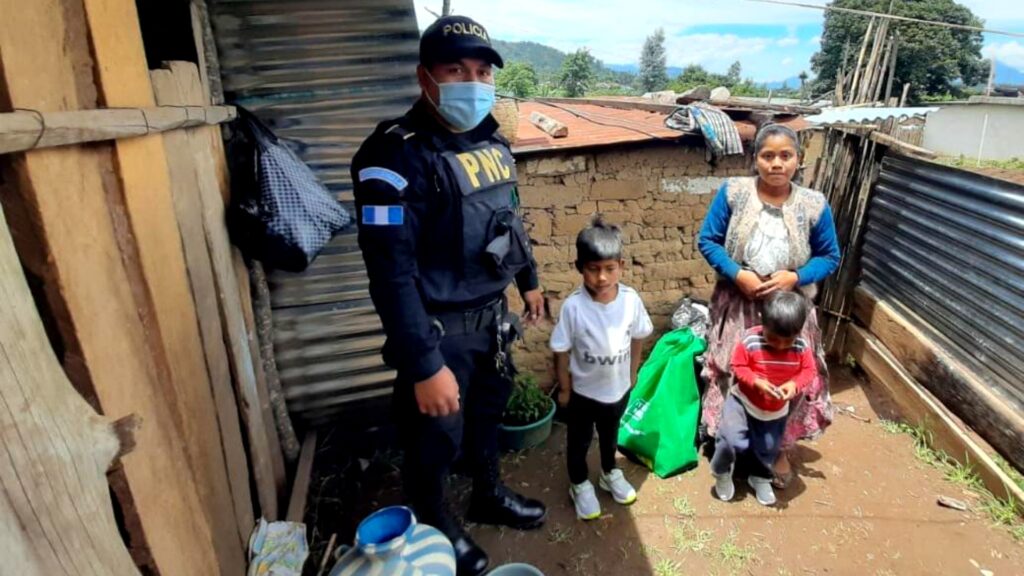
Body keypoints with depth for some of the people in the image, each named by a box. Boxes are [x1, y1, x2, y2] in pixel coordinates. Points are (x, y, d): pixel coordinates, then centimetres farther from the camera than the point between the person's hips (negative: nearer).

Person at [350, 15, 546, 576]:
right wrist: (424, 367, -25)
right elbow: (391, 273, -25)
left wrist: (529, 280, 22)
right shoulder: (396, 155, -22)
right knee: (436, 437, 12)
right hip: (438, 327, -7)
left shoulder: (491, 140, 3)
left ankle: (489, 495, 52)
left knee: (488, 410, 25)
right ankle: (435, 528, 41)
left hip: (491, 314, 8)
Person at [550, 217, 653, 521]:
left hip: (619, 387, 3)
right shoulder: (573, 306, -27)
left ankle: (610, 474, 56)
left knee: (610, 435, 29)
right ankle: (580, 485, 46)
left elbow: (637, 339, -2)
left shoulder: (631, 299, -19)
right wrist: (564, 388, -8)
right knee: (579, 441, 20)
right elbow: (562, 351, -16)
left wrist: (632, 374, 8)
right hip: (583, 391, -3)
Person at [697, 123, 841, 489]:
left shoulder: (814, 206, -8)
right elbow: (707, 240, -7)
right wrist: (737, 274, -19)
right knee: (732, 376, 12)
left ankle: (780, 450, 34)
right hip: (737, 305, 0)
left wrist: (794, 277, -18)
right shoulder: (732, 193, -10)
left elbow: (830, 257, 0)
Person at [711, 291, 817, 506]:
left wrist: (794, 385, -26)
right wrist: (756, 382, -34)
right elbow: (738, 367, -18)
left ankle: (761, 478, 49)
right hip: (743, 400, -4)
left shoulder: (802, 347, -14)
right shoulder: (749, 341, -25)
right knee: (733, 440, -18)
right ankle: (722, 472, 13)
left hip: (776, 410, 4)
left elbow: (809, 371, -6)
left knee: (768, 448, 19)